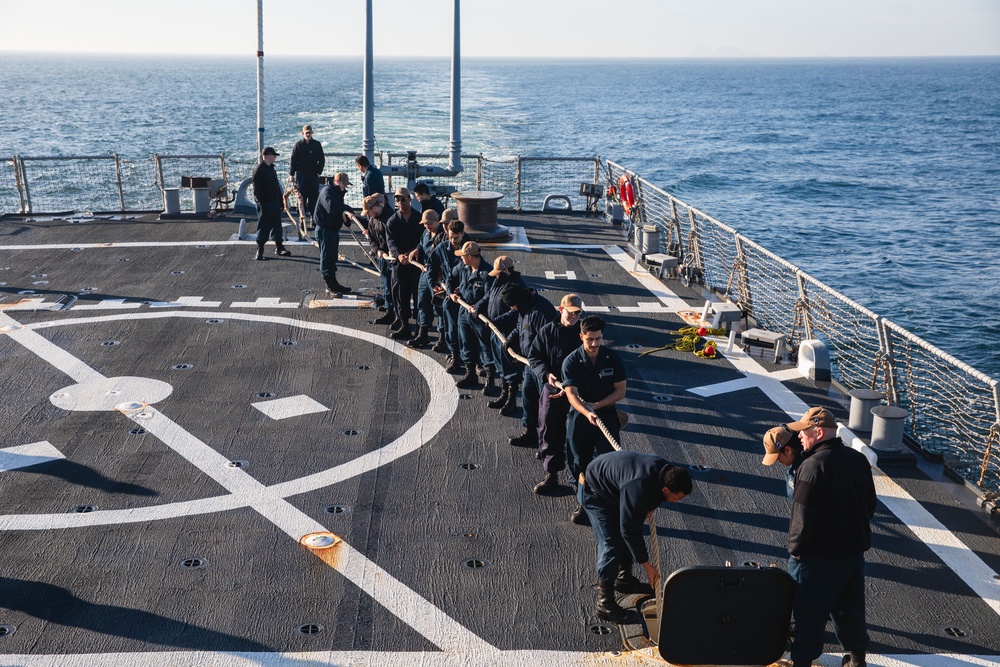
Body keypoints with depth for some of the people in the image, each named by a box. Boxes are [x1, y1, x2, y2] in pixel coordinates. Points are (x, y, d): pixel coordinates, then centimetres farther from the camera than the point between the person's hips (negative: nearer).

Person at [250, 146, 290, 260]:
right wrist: (261, 203, -21)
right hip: (265, 204, -8)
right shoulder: (258, 170, -14)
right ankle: (259, 251, 5)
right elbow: (257, 189, -18)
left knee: (277, 226, 13)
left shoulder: (271, 168, 14)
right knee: (263, 227, -3)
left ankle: (279, 248, 22)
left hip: (275, 202, 9)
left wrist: (280, 200, 17)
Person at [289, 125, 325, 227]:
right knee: (302, 197, 0)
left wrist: (319, 171, 2)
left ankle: (315, 219, 7)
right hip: (301, 174, -2)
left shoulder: (317, 145, 6)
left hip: (313, 175, 2)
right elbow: (293, 160, 0)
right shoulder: (298, 145, 0)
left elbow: (322, 160, 10)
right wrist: (291, 174, -4)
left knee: (314, 197, 2)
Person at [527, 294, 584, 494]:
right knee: (548, 432, 6)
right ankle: (551, 475, 19)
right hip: (551, 390, 2)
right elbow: (534, 357, 4)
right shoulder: (547, 331, -1)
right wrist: (546, 374, -15)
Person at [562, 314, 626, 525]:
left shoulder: (613, 359, -7)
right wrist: (586, 413, -37)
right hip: (579, 417, 0)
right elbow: (571, 394, -20)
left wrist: (595, 405, -15)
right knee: (580, 464, 12)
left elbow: (620, 391, -4)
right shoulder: (571, 362, -12)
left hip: (607, 415, 0)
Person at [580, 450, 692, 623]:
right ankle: (605, 604, -5)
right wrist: (646, 565, -21)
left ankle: (624, 578, 36)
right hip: (594, 492, -9)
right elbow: (630, 530, -30)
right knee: (612, 546, -12)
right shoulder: (638, 491, -40)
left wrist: (649, 507, -6)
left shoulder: (667, 471, -15)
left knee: (626, 538, 15)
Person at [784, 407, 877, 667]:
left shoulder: (814, 466, -24)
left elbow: (803, 516, -24)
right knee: (850, 606, 21)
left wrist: (795, 547, -10)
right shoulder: (858, 459, 2)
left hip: (819, 557, -8)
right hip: (855, 548, 8)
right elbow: (871, 504, 12)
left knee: (809, 611, 7)